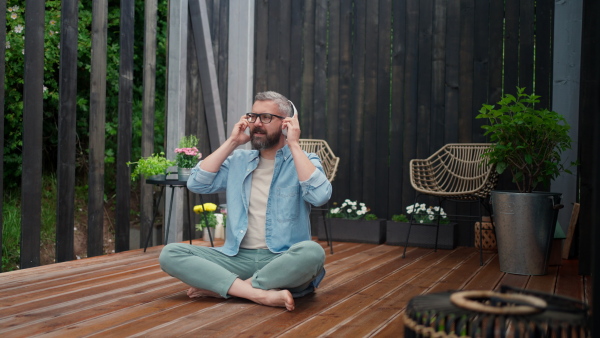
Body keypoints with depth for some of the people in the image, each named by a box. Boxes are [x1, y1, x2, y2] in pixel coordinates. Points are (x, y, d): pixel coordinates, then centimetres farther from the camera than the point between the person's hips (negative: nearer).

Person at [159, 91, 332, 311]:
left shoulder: (303, 161, 4)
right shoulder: (238, 161, 15)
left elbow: (320, 196, -17)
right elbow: (197, 184, 3)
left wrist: (293, 145, -11)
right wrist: (232, 143, 4)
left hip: (283, 261, -3)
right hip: (238, 258, 3)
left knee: (312, 252, -37)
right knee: (170, 254, -17)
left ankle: (220, 287, -22)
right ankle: (261, 294, -27)